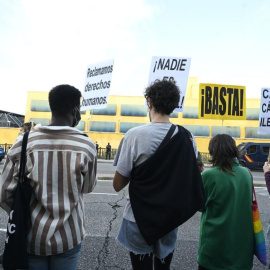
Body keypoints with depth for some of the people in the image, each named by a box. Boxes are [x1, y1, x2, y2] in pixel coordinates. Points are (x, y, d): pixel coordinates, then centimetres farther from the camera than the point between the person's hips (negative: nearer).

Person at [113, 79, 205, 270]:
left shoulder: (135, 135, -18)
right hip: (171, 220, 4)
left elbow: (118, 185, -12)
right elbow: (191, 179, 7)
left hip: (140, 220, -3)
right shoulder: (187, 138, -7)